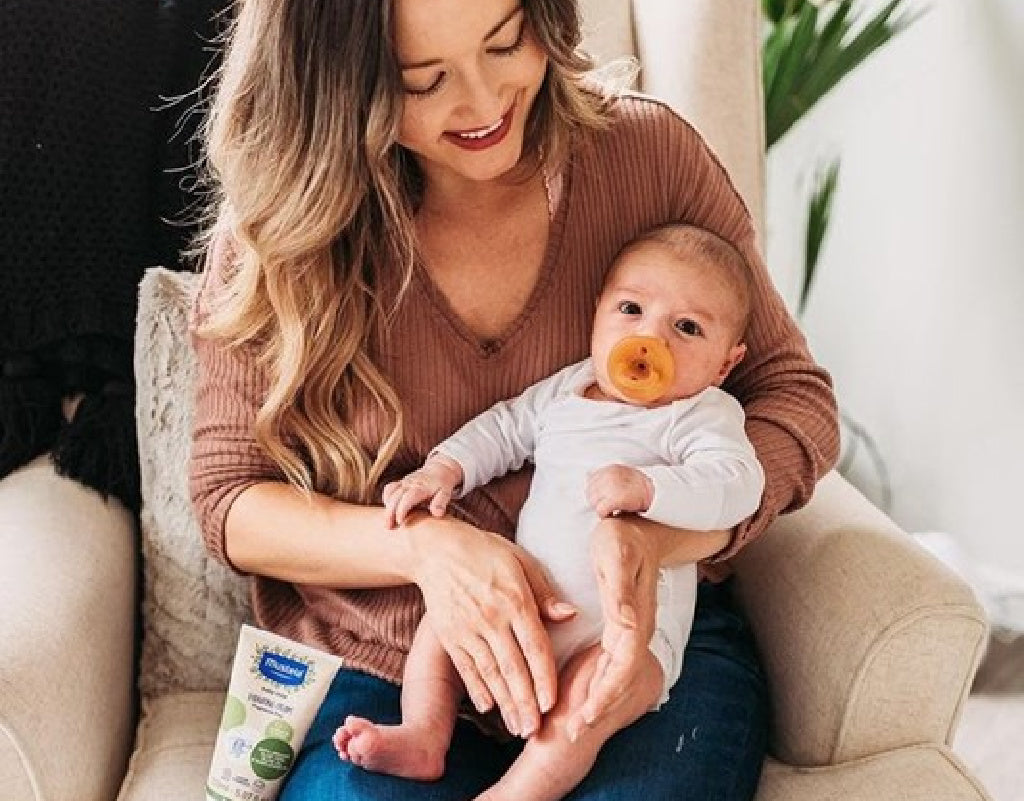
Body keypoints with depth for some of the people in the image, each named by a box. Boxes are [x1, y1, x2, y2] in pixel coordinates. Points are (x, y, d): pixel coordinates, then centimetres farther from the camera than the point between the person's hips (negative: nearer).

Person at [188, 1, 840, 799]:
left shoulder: (650, 152, -3)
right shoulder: (277, 230, -3)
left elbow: (794, 397, -1)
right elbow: (229, 499, -1)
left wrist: (656, 536, -21)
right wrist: (426, 546, -20)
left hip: (648, 640, 1)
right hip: (382, 668, 0)